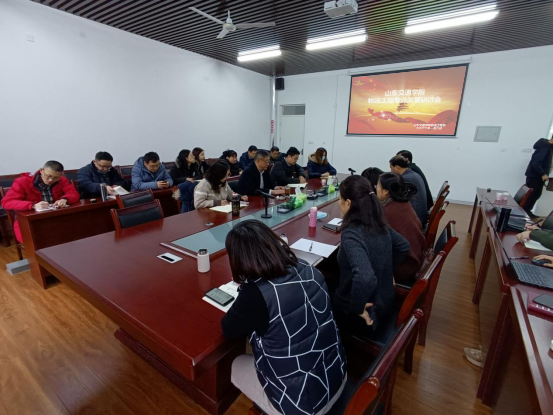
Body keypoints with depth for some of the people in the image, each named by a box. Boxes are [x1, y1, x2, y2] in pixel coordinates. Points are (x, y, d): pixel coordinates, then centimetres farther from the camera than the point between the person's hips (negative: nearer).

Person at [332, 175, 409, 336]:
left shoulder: (351, 234, -30)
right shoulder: (379, 224, -7)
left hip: (368, 312, -7)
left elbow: (365, 278, -43)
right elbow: (403, 246, 11)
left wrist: (356, 308, -27)